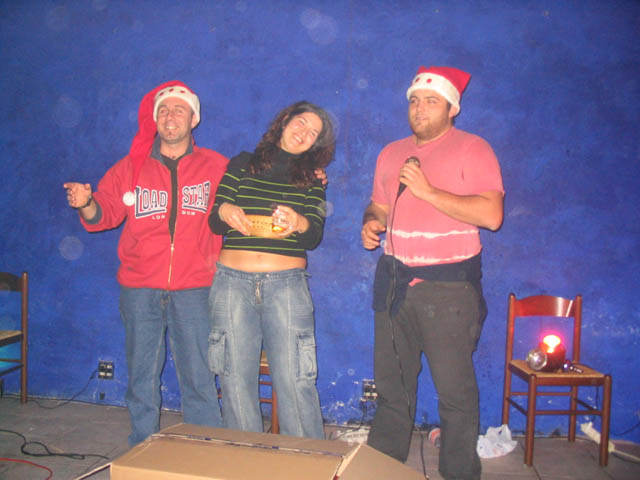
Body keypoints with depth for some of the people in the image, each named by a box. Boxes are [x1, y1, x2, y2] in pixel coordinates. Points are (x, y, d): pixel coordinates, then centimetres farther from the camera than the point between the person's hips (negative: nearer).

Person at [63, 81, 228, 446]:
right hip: (140, 288, 2)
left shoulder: (216, 167, 6)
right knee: (142, 377, 9)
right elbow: (104, 214, 6)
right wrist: (86, 203, -15)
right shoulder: (131, 167, 9)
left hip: (193, 288, -1)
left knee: (199, 379, 3)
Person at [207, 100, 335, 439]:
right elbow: (213, 223, 8)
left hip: (287, 284, 0)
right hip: (233, 282, 1)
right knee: (235, 380, 4)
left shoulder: (312, 180, 13)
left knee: (294, 381, -4)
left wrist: (300, 224, -20)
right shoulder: (243, 164, 12)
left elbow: (314, 237, 3)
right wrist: (223, 212, -15)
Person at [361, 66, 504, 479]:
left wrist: (428, 191, -18)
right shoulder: (392, 153, 16)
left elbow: (491, 214, -14)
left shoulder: (473, 149, -2)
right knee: (391, 382, 13)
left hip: (448, 285, -5)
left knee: (455, 389, -1)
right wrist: (372, 223, 2)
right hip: (394, 281, 5)